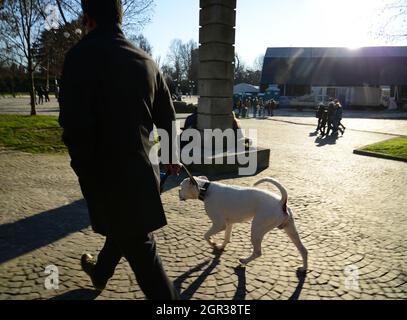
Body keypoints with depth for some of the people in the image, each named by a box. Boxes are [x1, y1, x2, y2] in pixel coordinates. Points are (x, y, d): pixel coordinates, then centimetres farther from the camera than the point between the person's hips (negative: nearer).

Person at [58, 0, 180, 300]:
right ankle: (100, 273, 53)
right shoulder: (146, 60, 4)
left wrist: (84, 171, -5)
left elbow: (75, 126, -21)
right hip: (143, 168, 7)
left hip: (107, 170, -7)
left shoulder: (83, 54, -14)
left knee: (141, 250, 3)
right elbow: (167, 117, 10)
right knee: (122, 230, 27)